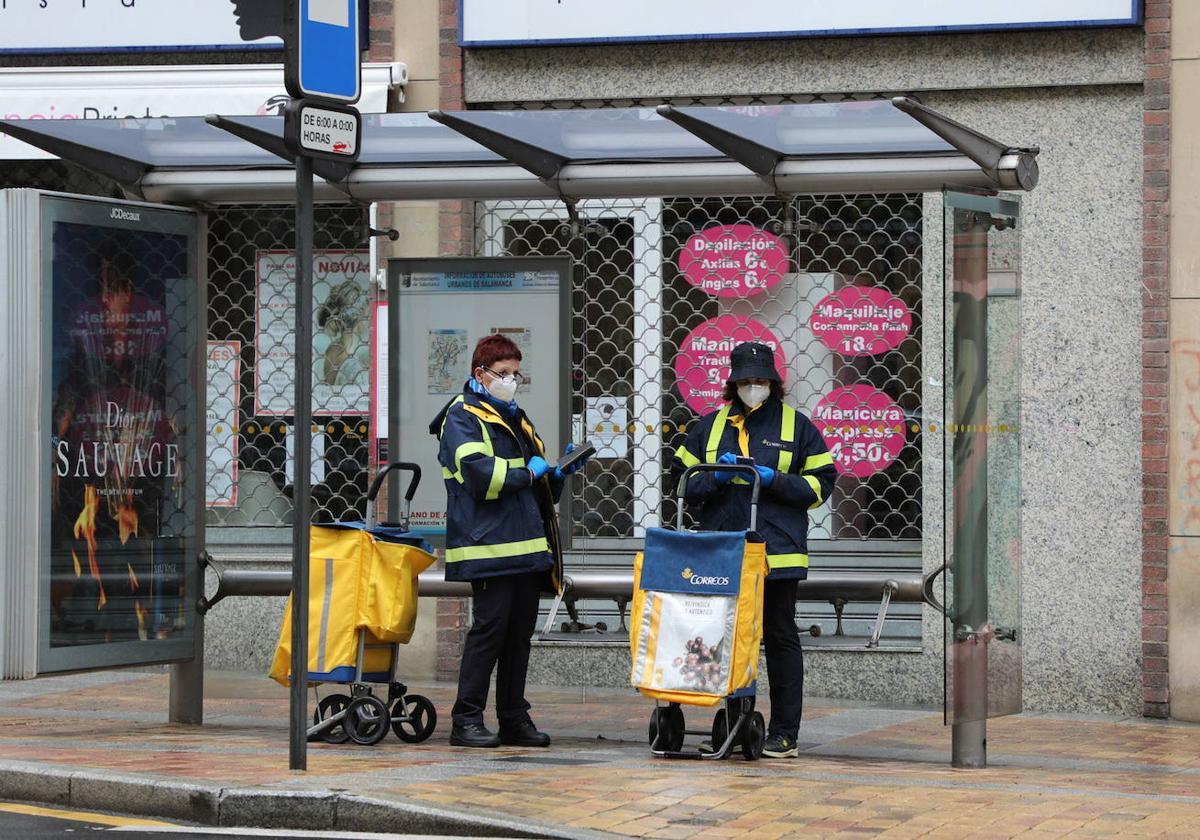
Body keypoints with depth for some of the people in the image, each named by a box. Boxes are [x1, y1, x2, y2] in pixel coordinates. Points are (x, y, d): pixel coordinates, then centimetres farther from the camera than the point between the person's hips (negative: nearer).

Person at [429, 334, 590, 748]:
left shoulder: (516, 419, 25)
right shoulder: (461, 417, -2)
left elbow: (543, 488, 29)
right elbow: (478, 472, -18)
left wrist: (558, 474, 8)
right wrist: (528, 472, -6)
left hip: (528, 546, 8)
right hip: (489, 546, -8)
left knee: (520, 631, 8)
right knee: (490, 627, -10)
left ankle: (514, 718, 13)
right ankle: (466, 720, -7)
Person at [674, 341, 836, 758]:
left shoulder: (796, 425, 6)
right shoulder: (710, 426, 14)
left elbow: (820, 484, 4)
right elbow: (685, 482, 13)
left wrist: (775, 480, -11)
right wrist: (716, 477, -7)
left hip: (776, 551, -3)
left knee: (780, 637, 0)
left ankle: (784, 733, 2)